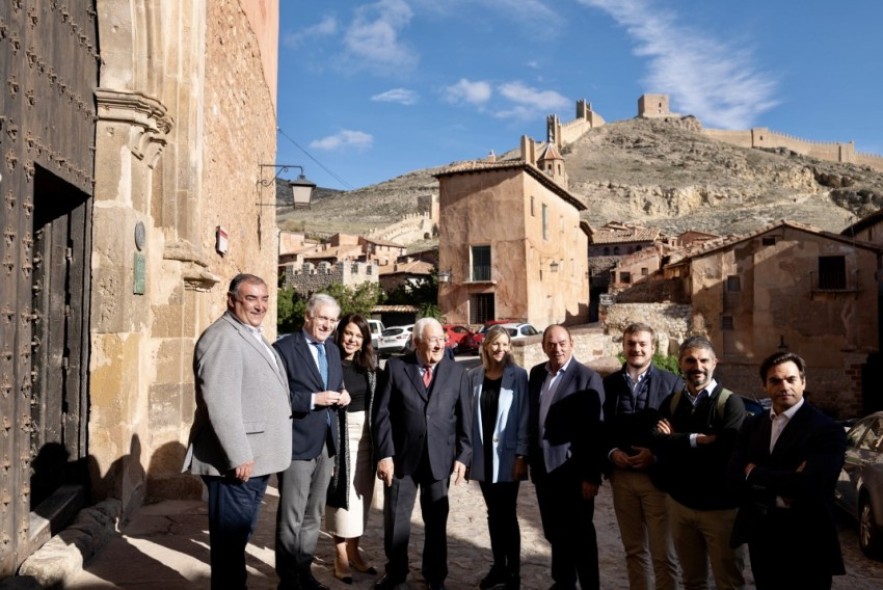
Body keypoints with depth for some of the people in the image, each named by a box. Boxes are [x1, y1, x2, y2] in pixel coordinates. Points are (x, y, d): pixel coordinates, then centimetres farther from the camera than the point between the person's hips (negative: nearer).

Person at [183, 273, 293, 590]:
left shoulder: (253, 335, 15)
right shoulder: (222, 337, -16)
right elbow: (220, 402, -24)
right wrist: (239, 456, -23)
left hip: (255, 457, 10)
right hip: (236, 461, -10)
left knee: (241, 535, 20)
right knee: (230, 538, 3)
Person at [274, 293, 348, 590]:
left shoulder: (332, 350, 11)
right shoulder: (284, 348, -12)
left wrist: (341, 395, -3)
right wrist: (313, 399, -24)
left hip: (326, 443, 7)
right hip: (297, 443, -7)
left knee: (313, 515, 18)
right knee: (291, 517, 4)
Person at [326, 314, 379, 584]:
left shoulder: (369, 365, 7)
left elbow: (376, 402, 10)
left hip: (366, 436, 6)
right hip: (341, 436, -5)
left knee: (361, 495, 13)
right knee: (343, 494, 2)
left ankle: (353, 552, 27)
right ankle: (341, 557, 15)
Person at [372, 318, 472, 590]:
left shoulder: (456, 371, 2)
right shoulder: (395, 367, -3)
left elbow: (464, 417, 2)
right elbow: (382, 414, -5)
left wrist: (463, 455, -3)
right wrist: (384, 454, -11)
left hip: (439, 458, 1)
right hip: (402, 456, -1)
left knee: (437, 521, 13)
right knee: (396, 521, 10)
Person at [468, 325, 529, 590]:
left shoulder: (518, 376, -6)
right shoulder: (474, 376, 2)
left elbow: (524, 417, -7)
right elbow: (468, 415, 6)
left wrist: (521, 456, -11)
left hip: (507, 455, -3)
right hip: (483, 455, 3)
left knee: (507, 514, 1)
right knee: (494, 514, 13)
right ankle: (498, 567, 26)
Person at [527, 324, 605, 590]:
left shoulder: (588, 378, -12)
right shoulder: (536, 373, 7)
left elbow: (595, 431, -14)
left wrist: (592, 476, -16)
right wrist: (530, 457, 10)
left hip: (572, 470, -6)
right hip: (543, 467, 6)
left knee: (580, 535, 7)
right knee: (554, 533, 18)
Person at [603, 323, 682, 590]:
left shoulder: (671, 382, -3)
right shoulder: (609, 383, 5)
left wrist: (655, 455, -15)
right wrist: (611, 452, -8)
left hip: (657, 475, -3)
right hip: (622, 476, 3)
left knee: (663, 554, 4)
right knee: (634, 549, 16)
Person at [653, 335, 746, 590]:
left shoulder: (730, 402, -10)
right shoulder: (671, 402, 3)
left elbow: (730, 448, -24)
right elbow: (657, 441, -10)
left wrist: (677, 441, -15)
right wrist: (698, 440, -19)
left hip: (720, 507, -4)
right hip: (680, 502, 4)